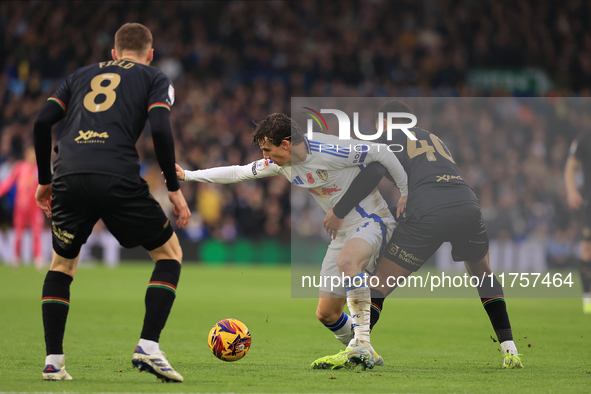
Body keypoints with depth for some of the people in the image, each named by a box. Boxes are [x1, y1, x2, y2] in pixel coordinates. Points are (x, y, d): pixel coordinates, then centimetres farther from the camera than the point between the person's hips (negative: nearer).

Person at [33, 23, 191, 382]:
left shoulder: (83, 75, 28)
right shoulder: (154, 78, 18)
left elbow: (43, 122, 17)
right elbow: (160, 130, 0)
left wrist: (45, 180, 25)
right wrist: (174, 188, 6)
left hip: (69, 178, 4)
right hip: (118, 178, -3)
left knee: (63, 263, 26)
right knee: (170, 254, 16)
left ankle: (54, 361, 15)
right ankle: (148, 347, 1)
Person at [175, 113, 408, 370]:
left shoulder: (330, 153, -23)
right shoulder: (280, 164, 1)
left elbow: (382, 154, -16)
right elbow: (237, 173, 11)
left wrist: (406, 192, -10)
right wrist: (187, 175, 10)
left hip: (372, 221, -8)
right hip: (343, 231, 8)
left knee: (346, 261, -40)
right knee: (326, 313, 3)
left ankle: (362, 341, -35)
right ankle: (366, 357, 22)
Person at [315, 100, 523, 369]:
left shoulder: (389, 139, 17)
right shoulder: (434, 138, 35)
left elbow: (372, 172, -4)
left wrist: (339, 211, 2)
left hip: (428, 213, -5)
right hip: (468, 204, 5)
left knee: (380, 283, 6)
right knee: (483, 274, 29)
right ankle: (509, 350, 19)